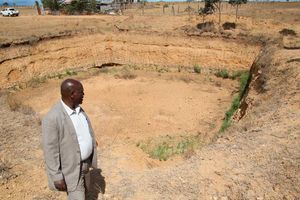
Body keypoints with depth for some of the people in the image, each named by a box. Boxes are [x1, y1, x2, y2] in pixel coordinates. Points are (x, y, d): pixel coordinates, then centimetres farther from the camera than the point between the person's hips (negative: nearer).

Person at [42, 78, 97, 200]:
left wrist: (91, 157, 16)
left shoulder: (77, 108, -3)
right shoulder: (52, 118, -30)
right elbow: (50, 150, -24)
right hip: (70, 169, -8)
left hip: (84, 162, 8)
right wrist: (57, 177, -18)